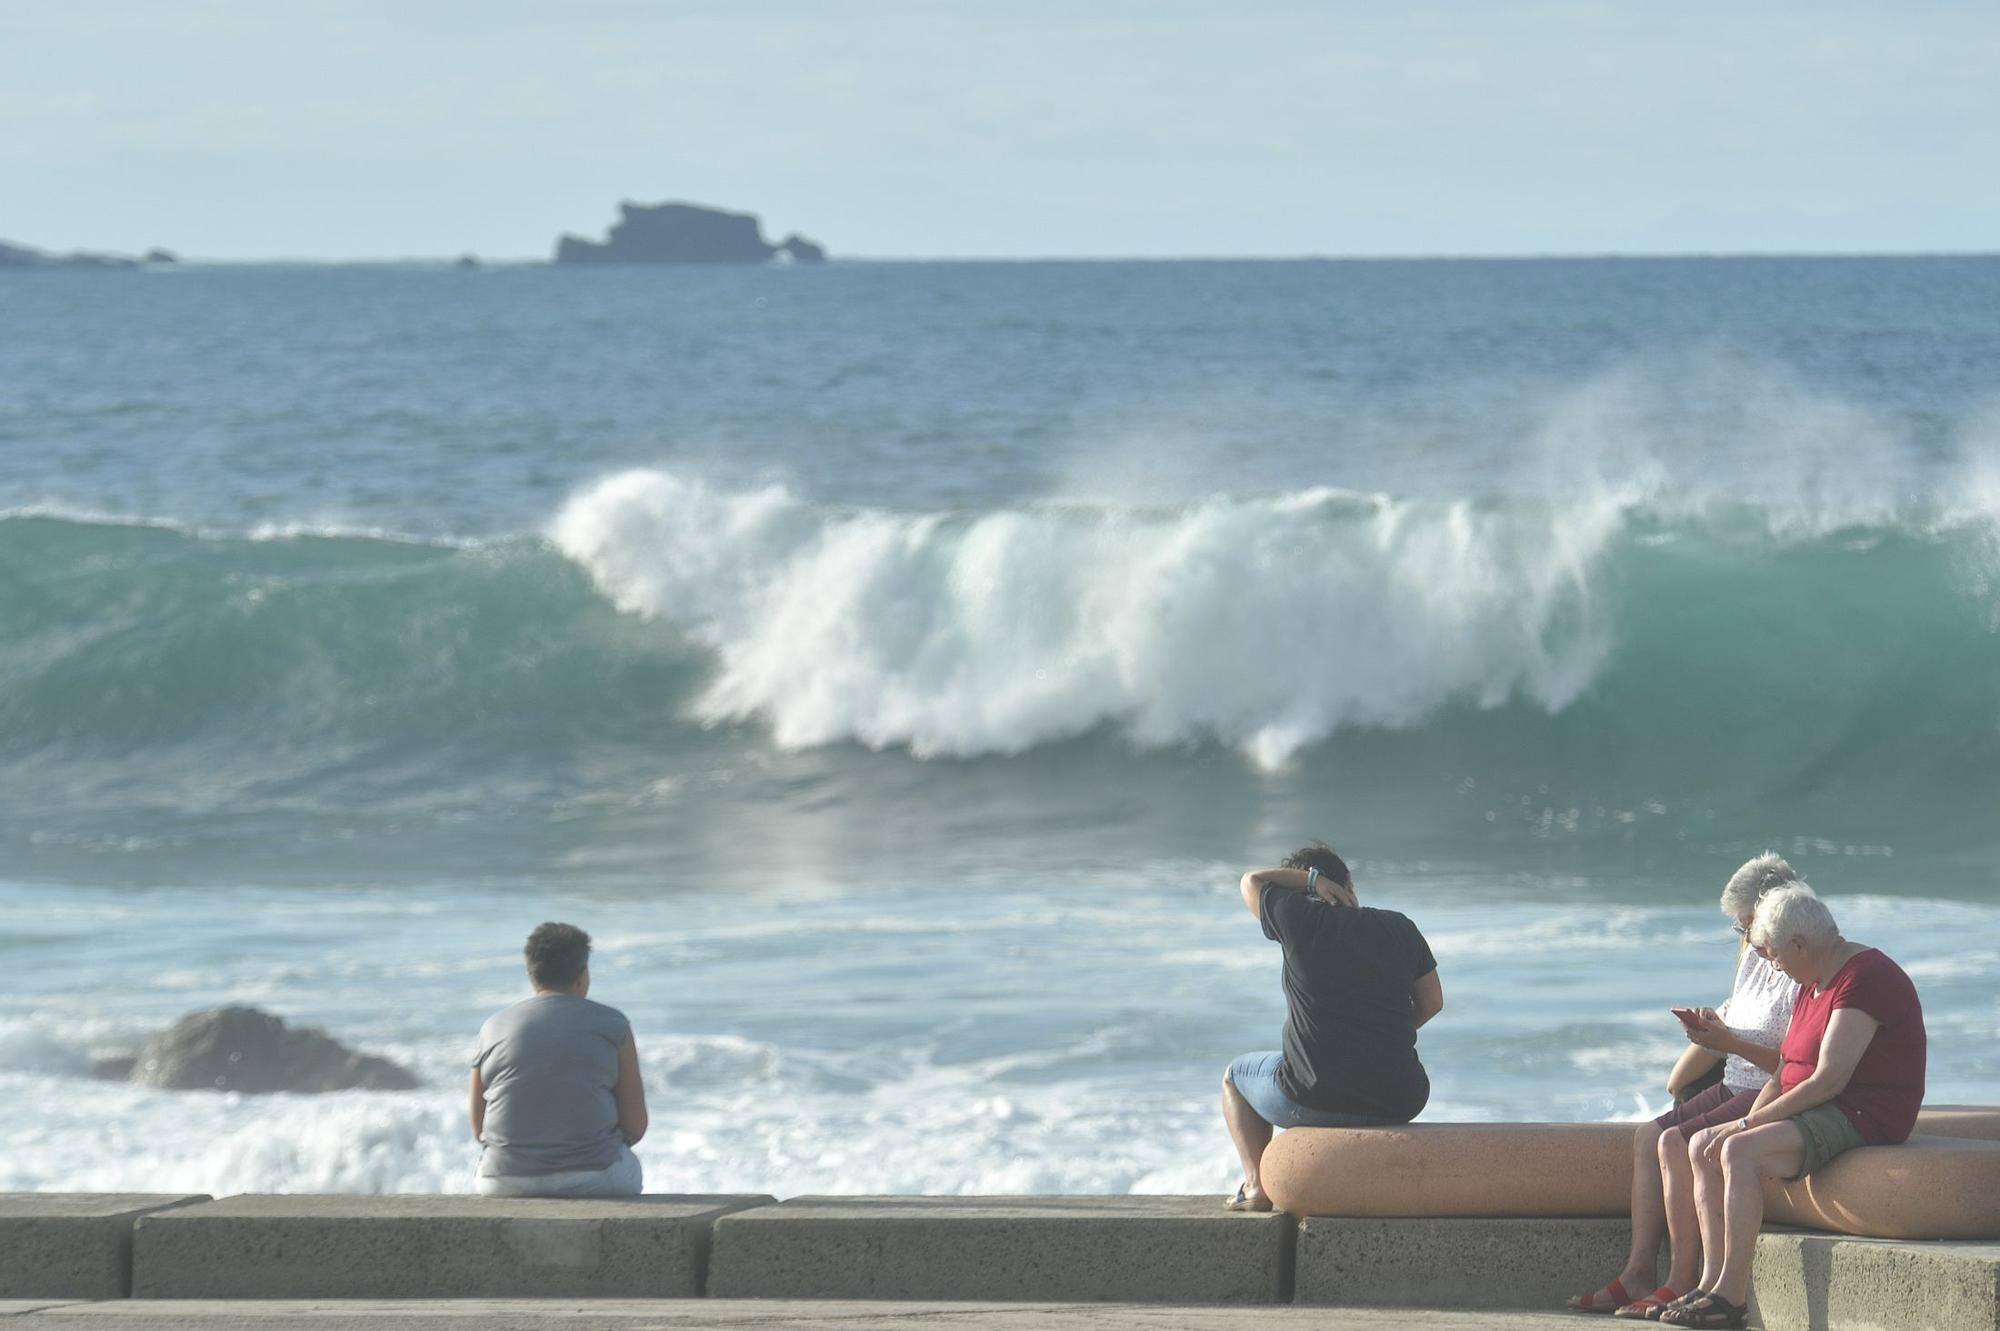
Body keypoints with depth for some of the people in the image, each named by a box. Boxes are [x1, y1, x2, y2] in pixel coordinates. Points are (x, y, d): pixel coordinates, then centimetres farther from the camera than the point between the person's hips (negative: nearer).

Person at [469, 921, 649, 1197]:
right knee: (628, 1171, 32)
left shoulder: (495, 1028, 5)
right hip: (594, 1181, -2)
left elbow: (479, 1129, 10)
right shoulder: (612, 1026, -1)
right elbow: (635, 1126, 0)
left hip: (506, 1183, 2)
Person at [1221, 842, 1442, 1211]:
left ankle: (1256, 1183, 12)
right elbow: (1431, 1002, 13)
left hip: (1315, 1101, -3)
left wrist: (1309, 878, 9)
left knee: (1236, 1076, 29)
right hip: (1397, 1104, 3)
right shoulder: (1398, 928, 7)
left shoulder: (1299, 919, -4)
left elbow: (1250, 882, 14)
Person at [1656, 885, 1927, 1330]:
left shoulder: (1864, 978, -17)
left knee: (1740, 1152, -28)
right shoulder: (1811, 986, 18)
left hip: (1862, 1118, -11)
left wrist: (1748, 1124, -18)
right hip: (1819, 1114, 11)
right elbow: (1783, 1075, 17)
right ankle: (1712, 1282, -6)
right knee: (1703, 1147, 2)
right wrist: (1748, 1122, -2)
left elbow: (1827, 1080, -23)